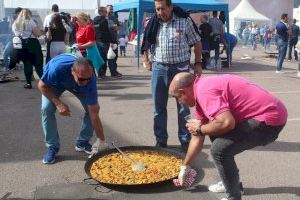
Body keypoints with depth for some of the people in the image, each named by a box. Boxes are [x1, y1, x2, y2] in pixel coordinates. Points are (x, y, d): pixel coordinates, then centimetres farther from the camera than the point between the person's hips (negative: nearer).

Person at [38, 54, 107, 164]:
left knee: (93, 108, -13)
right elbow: (42, 85, -24)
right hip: (55, 81, -1)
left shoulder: (90, 80, -38)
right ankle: (52, 147, -5)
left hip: (77, 86, 1)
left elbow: (94, 115, -33)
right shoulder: (58, 67, -46)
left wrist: (102, 142, -33)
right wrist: (58, 103, -35)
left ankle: (82, 142, 7)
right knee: (47, 108, -22)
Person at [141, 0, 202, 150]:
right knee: (159, 107, 8)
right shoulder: (153, 23, 3)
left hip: (180, 68, -2)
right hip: (159, 68, 3)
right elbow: (145, 43, 16)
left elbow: (197, 42, 2)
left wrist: (197, 63, -1)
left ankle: (185, 140, 18)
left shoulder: (184, 21, -5)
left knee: (183, 106, 5)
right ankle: (161, 140, 21)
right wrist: (146, 61, 7)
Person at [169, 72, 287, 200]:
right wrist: (185, 166, 25)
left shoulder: (204, 91, -19)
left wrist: (200, 129, -12)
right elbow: (197, 137, 19)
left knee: (219, 149, -18)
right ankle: (232, 182, 31)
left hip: (269, 118, -11)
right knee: (216, 134, 21)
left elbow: (227, 123, -32)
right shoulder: (201, 90, 13)